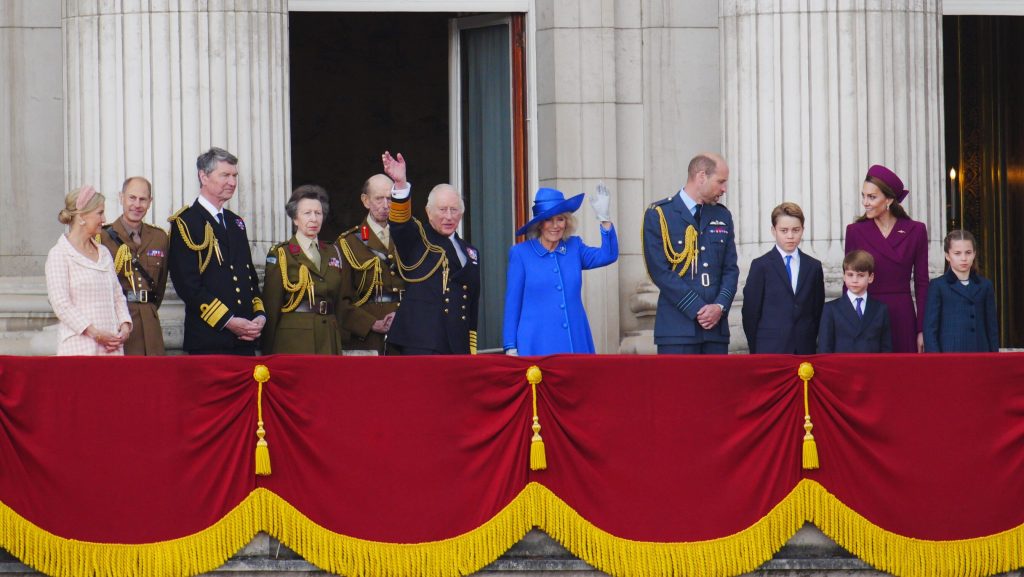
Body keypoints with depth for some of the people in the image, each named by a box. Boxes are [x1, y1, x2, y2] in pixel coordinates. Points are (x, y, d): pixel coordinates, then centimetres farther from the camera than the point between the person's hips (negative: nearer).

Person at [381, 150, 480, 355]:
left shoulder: (470, 253, 22)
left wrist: (472, 351, 18)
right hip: (420, 344, -6)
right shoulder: (417, 241, 7)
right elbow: (400, 222, -15)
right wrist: (400, 184, -33)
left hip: (458, 347, 6)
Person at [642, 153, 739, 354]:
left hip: (716, 326, 5)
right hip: (677, 327, -5)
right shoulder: (659, 214, -2)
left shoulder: (722, 216, 16)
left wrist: (720, 306, -6)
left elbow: (730, 268, 13)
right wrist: (697, 309, -13)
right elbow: (660, 271, -8)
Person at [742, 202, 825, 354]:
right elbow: (750, 312, 2)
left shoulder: (814, 267, 13)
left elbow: (818, 312, 13)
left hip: (805, 350, 3)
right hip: (771, 351, -3)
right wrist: (756, 349, 1)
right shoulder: (761, 266, 3)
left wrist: (813, 344, 5)